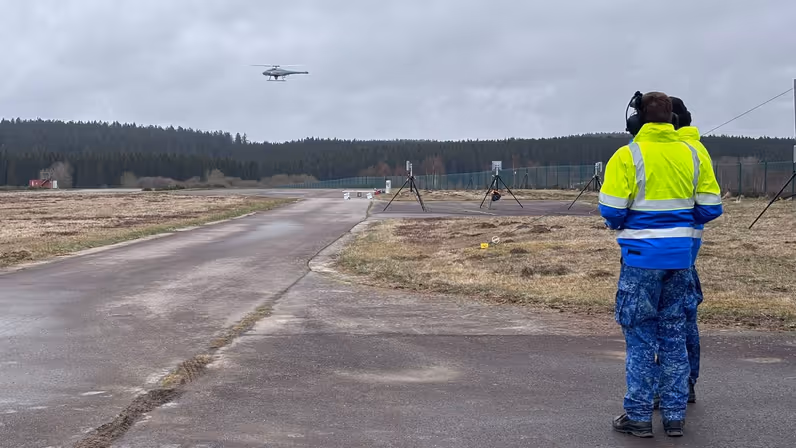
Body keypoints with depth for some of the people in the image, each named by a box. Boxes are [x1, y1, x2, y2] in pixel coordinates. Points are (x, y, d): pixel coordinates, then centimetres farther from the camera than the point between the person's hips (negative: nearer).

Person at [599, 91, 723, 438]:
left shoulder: (627, 156, -9)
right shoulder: (693, 155, 3)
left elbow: (611, 210, -12)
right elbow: (710, 208, 4)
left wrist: (622, 227, 10)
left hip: (642, 256, -4)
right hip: (680, 256, 4)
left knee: (640, 338, 5)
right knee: (674, 337, 13)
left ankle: (639, 416, 9)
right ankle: (675, 416, 18)